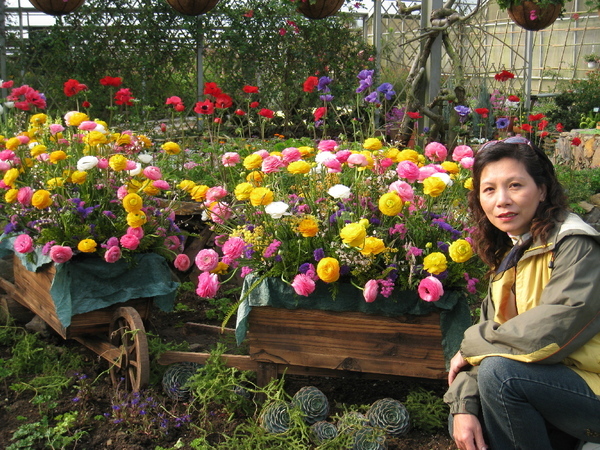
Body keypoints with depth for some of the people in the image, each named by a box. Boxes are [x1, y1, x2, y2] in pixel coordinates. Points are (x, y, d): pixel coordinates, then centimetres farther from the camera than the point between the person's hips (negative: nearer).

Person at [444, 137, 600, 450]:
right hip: (553, 382, 7)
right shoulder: (507, 255, 8)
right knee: (460, 422, -1)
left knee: (498, 371, -26)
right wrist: (463, 404, -13)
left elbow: (547, 335, -28)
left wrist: (471, 344, -12)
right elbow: (491, 330, 2)